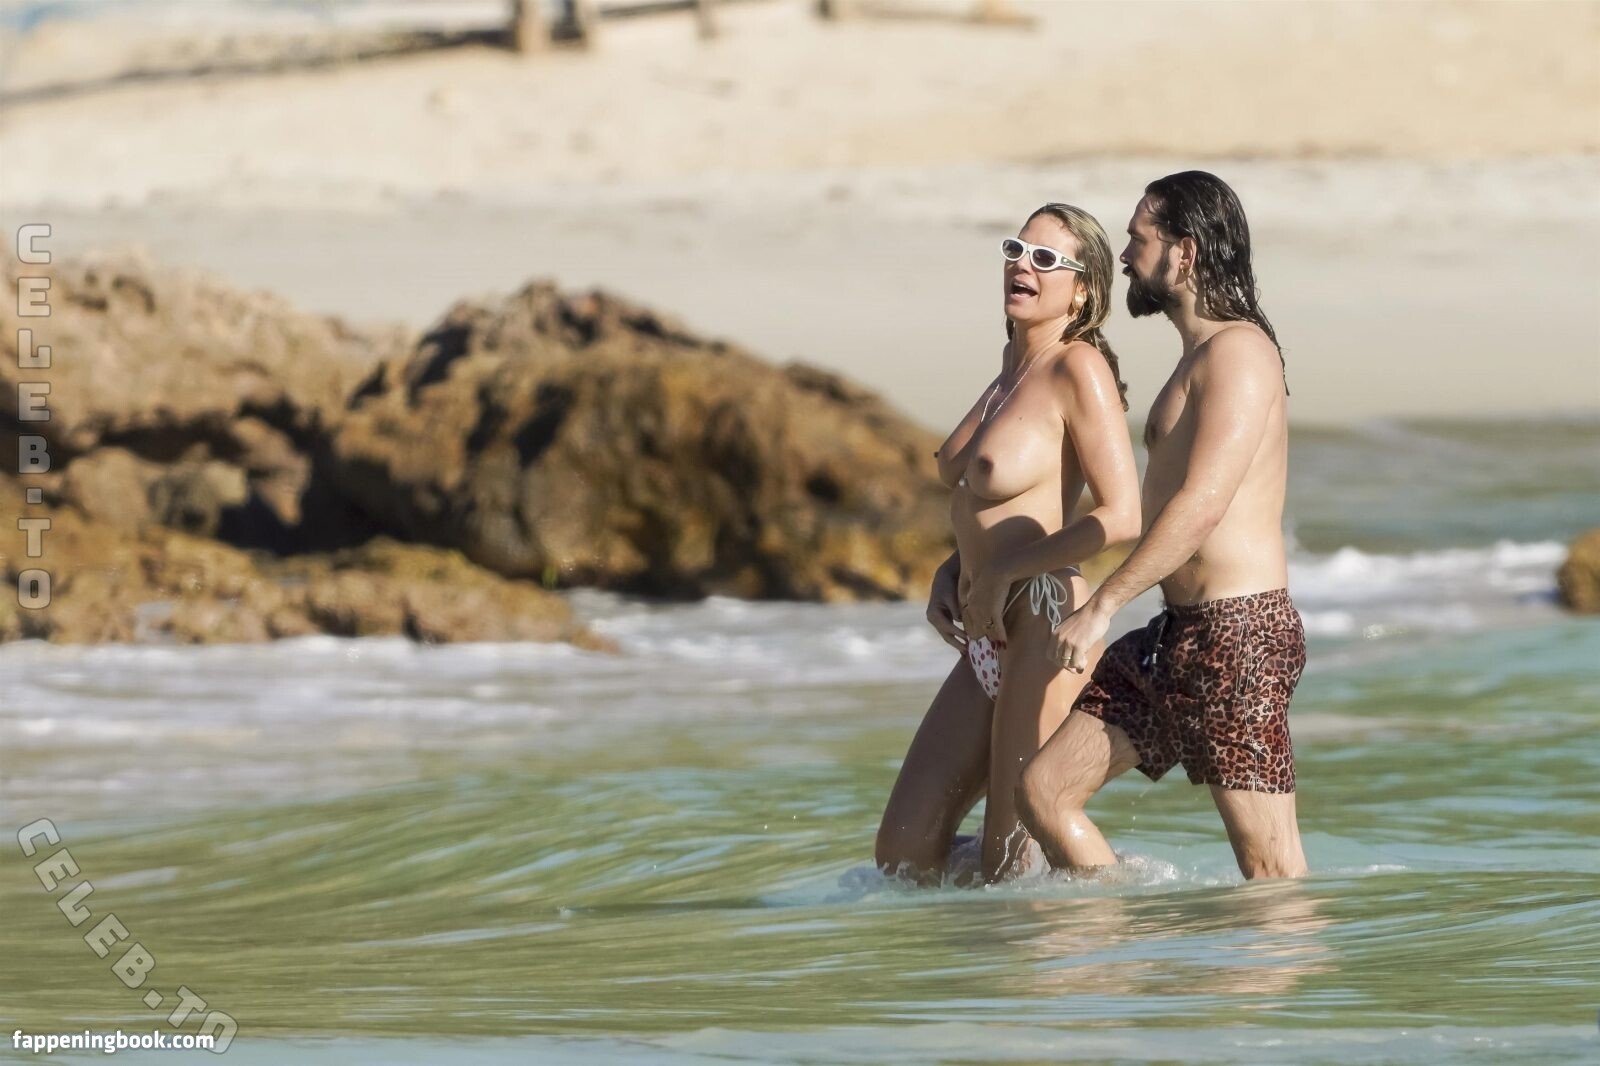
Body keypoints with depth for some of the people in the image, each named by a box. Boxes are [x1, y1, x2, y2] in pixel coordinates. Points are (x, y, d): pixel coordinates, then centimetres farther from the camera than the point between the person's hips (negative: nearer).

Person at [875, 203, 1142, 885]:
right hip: (985, 640, 9)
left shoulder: (1079, 369, -10)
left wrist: (1002, 571, -13)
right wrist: (951, 571, 9)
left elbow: (1121, 516, -18)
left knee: (1010, 858, -4)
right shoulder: (1015, 362, 16)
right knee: (903, 850, 7)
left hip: (1041, 624, -9)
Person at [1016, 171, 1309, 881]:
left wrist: (1101, 606, -22)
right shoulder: (1198, 359, 20)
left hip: (1237, 634, -10)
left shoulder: (1238, 351, -12)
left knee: (1270, 870, -7)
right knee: (1044, 789, 4)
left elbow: (1200, 505, -22)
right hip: (1176, 634, 10)